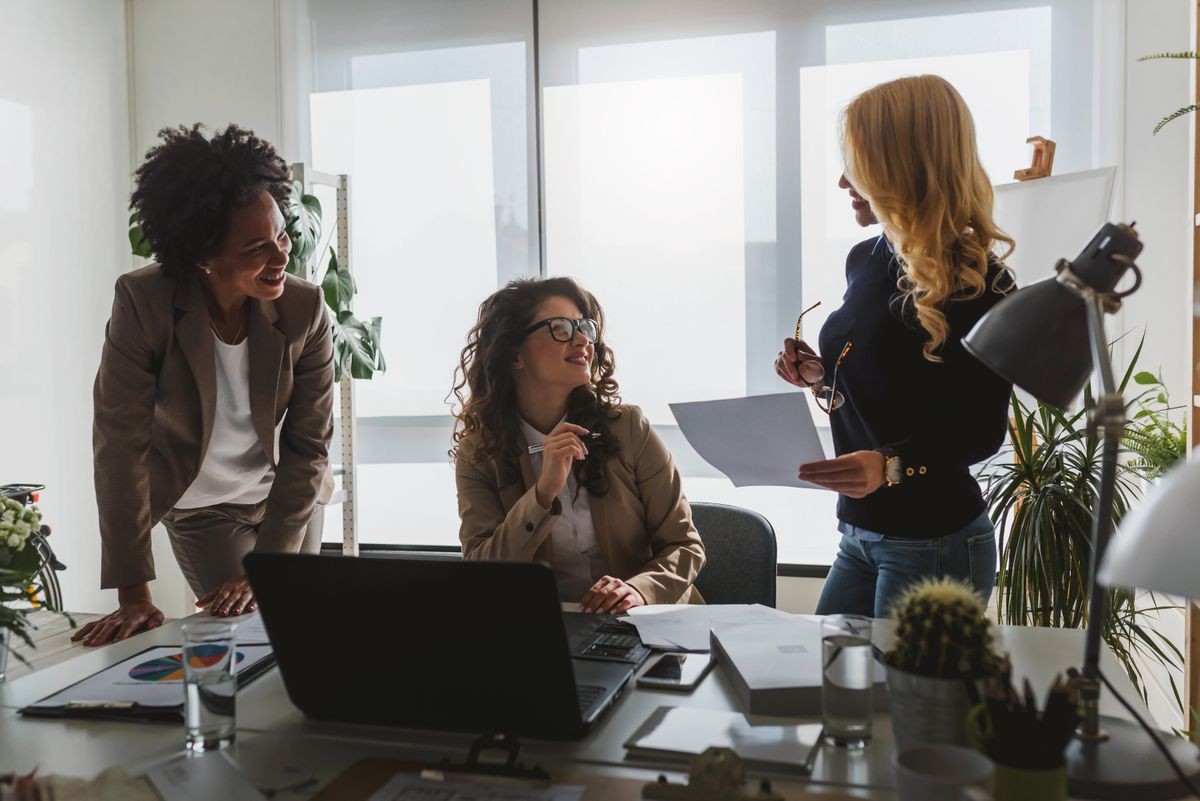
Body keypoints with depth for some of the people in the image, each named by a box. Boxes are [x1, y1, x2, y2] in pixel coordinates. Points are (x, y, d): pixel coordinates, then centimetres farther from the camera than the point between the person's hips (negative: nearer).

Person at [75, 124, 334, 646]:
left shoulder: (305, 309, -23)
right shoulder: (142, 304, -28)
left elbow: (309, 445, -17)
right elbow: (120, 442, -26)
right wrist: (134, 595, -27)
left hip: (290, 495, 2)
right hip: (200, 507, -1)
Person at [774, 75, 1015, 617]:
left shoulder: (977, 282, -16)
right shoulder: (866, 261, 7)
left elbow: (982, 429, -16)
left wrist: (891, 465, -31)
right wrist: (821, 376, 0)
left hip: (935, 541, -8)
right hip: (859, 533, 8)